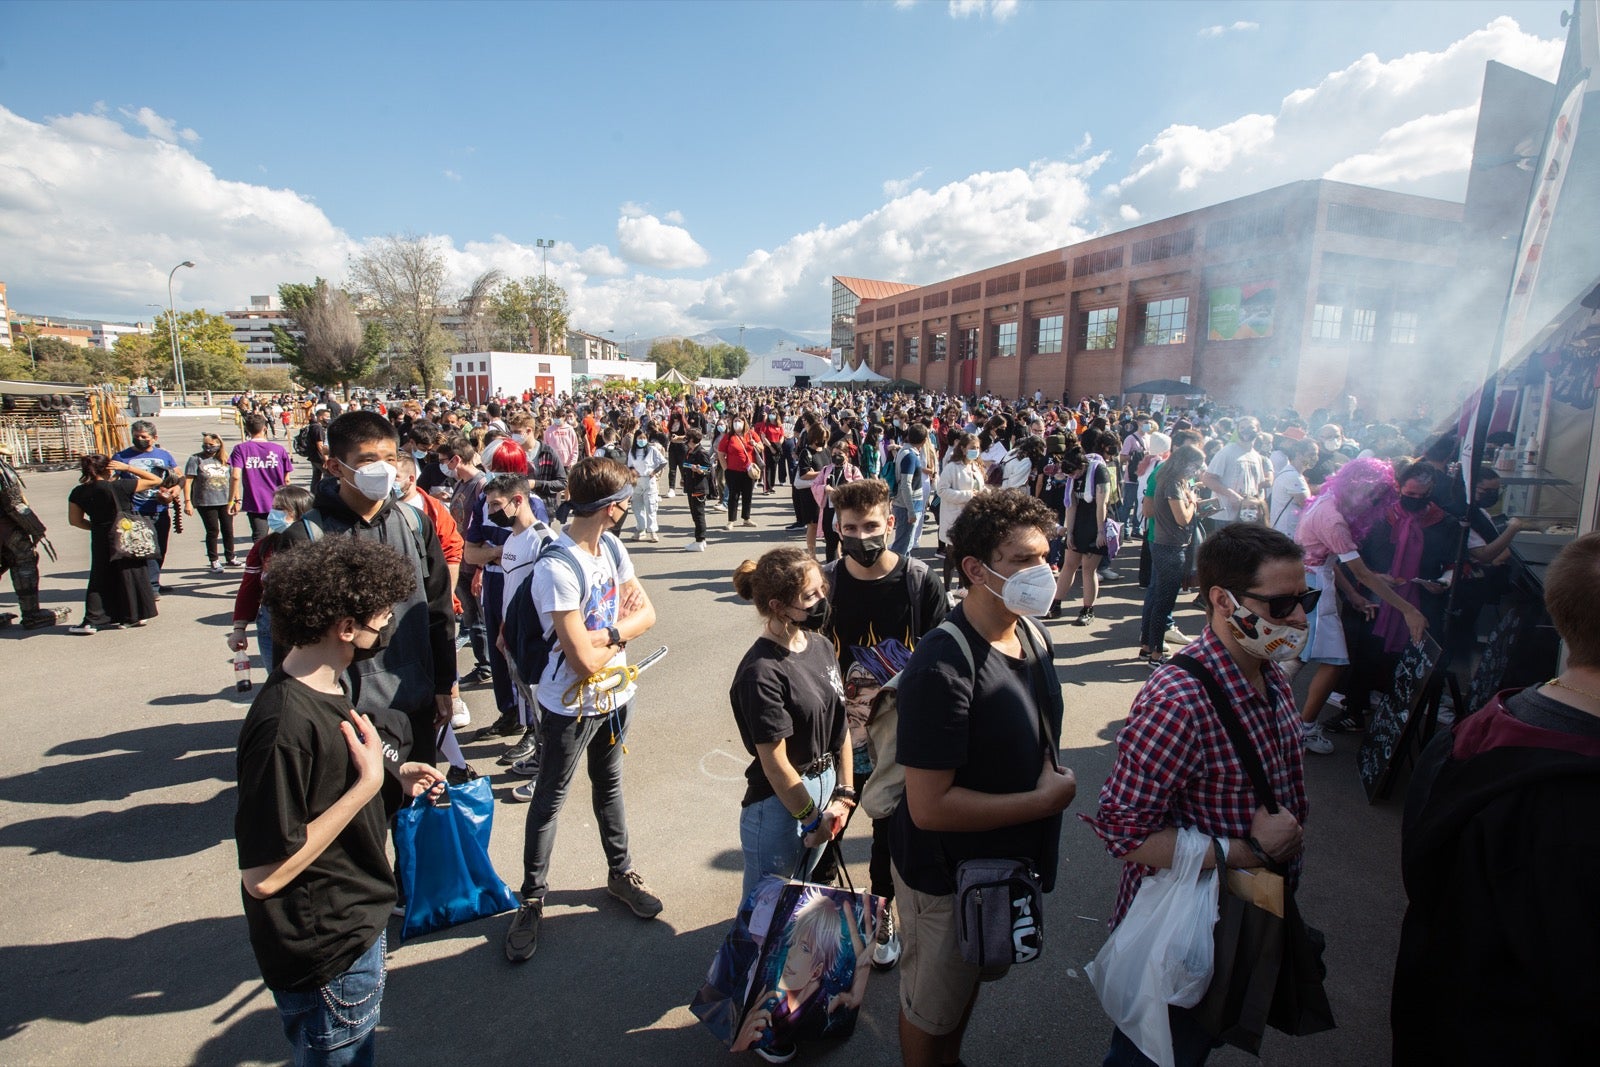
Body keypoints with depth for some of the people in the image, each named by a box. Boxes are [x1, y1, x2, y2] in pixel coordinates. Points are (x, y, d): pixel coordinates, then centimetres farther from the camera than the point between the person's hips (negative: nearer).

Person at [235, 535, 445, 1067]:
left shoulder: (329, 685, -2)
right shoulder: (285, 725, -32)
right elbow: (263, 875, -29)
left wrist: (394, 778, 0)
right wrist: (368, 783, -29)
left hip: (357, 922, 9)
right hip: (326, 957, -9)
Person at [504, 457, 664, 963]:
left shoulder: (611, 547, -4)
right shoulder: (557, 568, -28)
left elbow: (647, 613, -2)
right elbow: (586, 661, -28)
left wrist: (607, 633, -21)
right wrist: (623, 630, -10)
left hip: (616, 694, 7)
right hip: (570, 705, -6)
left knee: (609, 786, 24)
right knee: (548, 803, 13)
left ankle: (620, 872, 43)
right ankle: (532, 900, 32)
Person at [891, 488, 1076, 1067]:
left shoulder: (1033, 636, -5)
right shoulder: (942, 669, -33)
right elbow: (929, 807, -32)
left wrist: (1052, 781, -3)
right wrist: (1043, 801, -24)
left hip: (1008, 859, 8)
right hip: (948, 880, -8)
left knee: (971, 979, 31)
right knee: (930, 1007, 19)